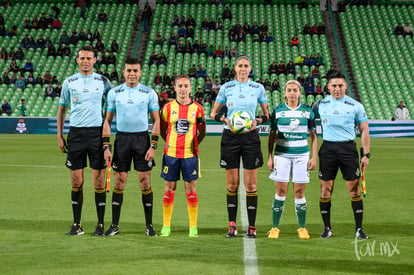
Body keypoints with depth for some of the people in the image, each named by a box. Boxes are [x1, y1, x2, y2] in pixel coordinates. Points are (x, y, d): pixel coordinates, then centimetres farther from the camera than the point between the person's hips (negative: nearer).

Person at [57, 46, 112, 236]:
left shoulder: (103, 82, 5)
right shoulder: (69, 82, 8)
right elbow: (62, 108, 14)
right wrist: (59, 135, 6)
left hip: (97, 133, -1)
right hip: (76, 133, 1)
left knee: (98, 180, -1)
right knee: (76, 181, 3)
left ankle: (100, 224, 6)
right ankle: (77, 225, 11)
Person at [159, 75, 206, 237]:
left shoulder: (197, 108, 3)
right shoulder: (168, 107, 3)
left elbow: (202, 132, 11)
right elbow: (162, 130, 12)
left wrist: (193, 144, 4)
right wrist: (171, 143, 5)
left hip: (190, 154, 0)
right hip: (171, 153, 1)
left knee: (191, 190, 1)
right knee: (169, 189, 4)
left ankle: (193, 227, 7)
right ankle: (166, 226, 11)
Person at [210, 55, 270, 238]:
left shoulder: (258, 88, 5)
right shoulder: (226, 88, 5)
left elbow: (267, 114, 11)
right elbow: (213, 113, 9)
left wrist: (257, 121, -9)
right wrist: (225, 120, -10)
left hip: (250, 136, 0)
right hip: (230, 136, 0)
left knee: (251, 184, -2)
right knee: (232, 184, 2)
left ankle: (251, 226, 2)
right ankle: (232, 225, 9)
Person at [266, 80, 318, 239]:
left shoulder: (307, 111, 4)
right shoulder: (278, 111, 3)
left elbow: (313, 135, 8)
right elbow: (272, 135, 7)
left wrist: (314, 157, 1)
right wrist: (269, 157, 2)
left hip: (301, 155, 0)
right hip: (282, 154, 0)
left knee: (299, 193, 1)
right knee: (281, 192, -3)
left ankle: (302, 228, 11)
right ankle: (275, 228, 5)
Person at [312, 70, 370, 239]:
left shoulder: (355, 106, 1)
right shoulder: (320, 105, 5)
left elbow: (364, 130, 5)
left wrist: (366, 154, -1)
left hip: (348, 147, -1)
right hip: (328, 148, 1)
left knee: (354, 189, -3)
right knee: (326, 189, 1)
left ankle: (359, 229, 5)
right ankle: (327, 228, 11)